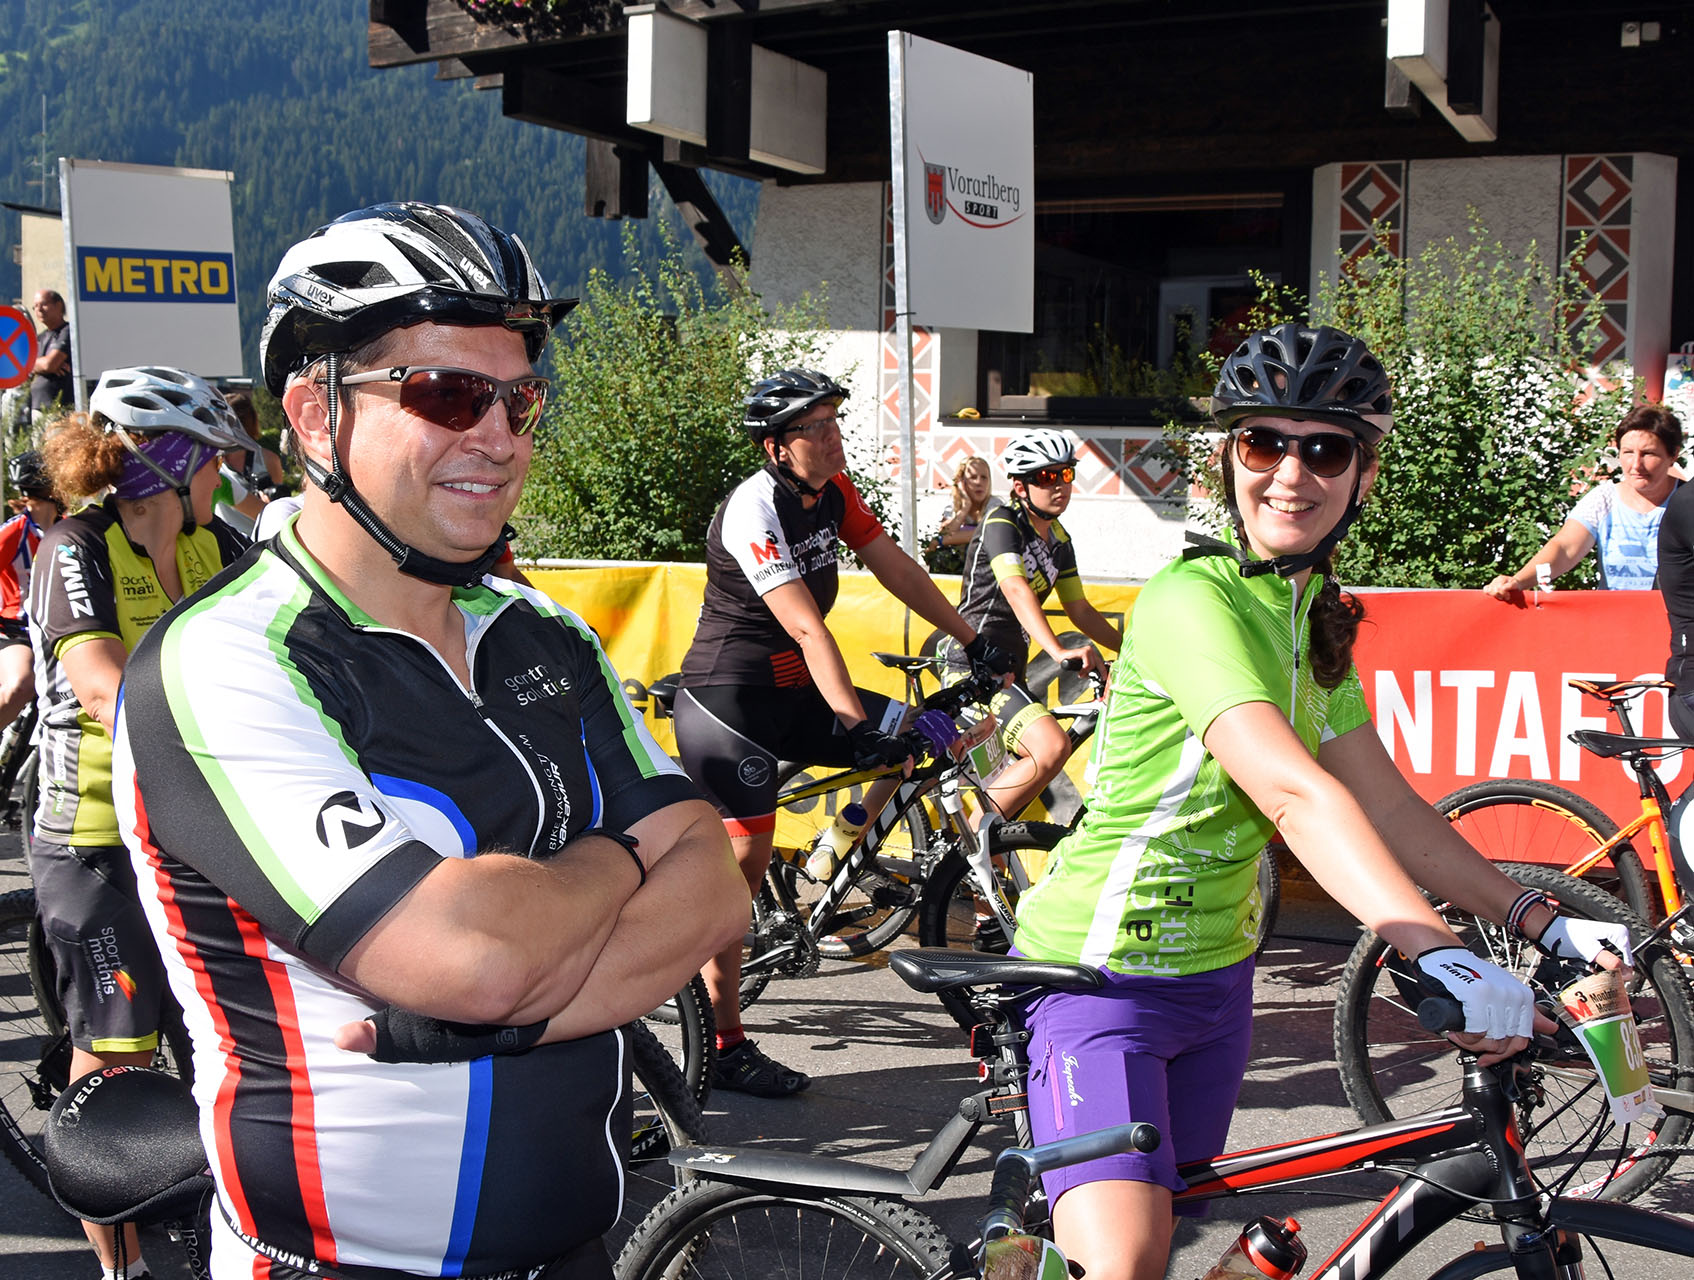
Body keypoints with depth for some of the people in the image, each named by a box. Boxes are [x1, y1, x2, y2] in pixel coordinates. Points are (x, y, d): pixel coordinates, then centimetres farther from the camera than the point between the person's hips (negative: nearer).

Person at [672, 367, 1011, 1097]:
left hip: (791, 691, 8)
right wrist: (855, 723, -34)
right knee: (742, 861, -8)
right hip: (728, 699, -8)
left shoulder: (833, 492, 2)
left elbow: (895, 569, 7)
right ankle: (726, 1048, 0)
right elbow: (805, 627, -29)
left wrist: (976, 644, 6)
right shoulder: (753, 511, -21)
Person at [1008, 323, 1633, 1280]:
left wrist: (1542, 922, -4)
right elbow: (1295, 794, -34)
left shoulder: (1316, 619, 7)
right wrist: (1443, 958, -43)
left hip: (1214, 972, 8)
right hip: (1101, 973, -8)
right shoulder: (1193, 602, -21)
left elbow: (1390, 806, 5)